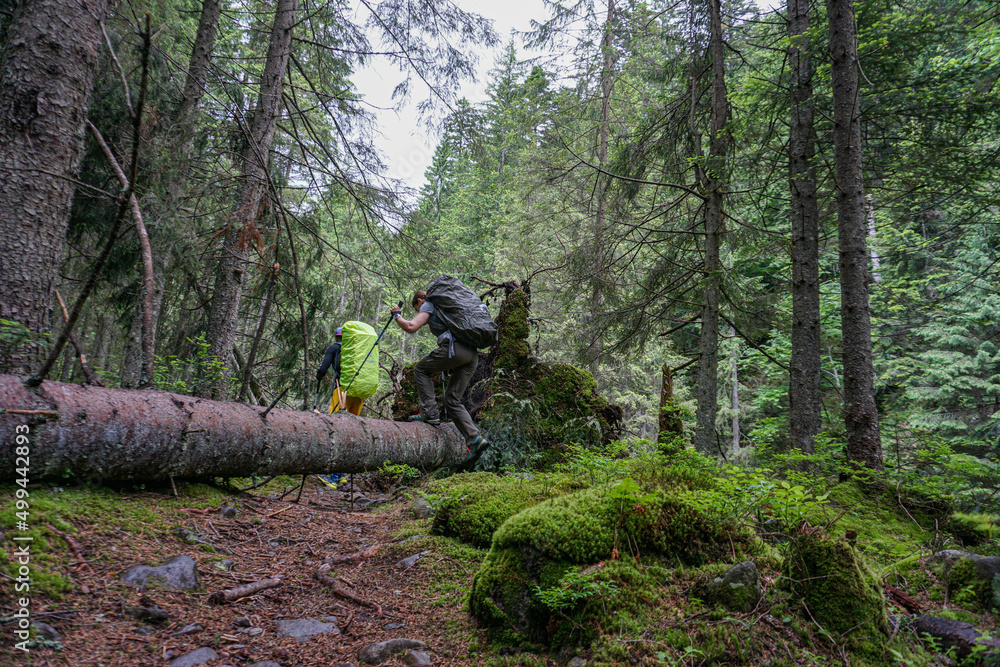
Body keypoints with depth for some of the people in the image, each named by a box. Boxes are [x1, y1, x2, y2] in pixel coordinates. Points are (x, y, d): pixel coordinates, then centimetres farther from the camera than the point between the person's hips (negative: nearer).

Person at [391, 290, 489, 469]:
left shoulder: (429, 305, 10)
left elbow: (411, 327, -3)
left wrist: (397, 315, 13)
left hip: (455, 347, -8)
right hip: (472, 355, 8)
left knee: (421, 369, 14)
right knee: (453, 400, 7)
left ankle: (429, 413, 2)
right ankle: (474, 439, -7)